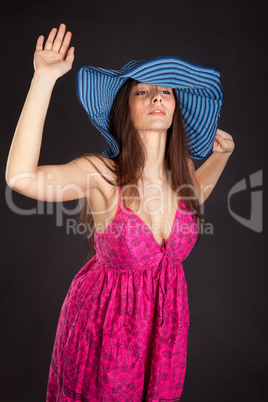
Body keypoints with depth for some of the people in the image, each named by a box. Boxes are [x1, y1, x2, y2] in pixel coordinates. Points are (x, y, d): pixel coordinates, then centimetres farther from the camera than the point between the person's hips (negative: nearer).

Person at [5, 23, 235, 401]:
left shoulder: (181, 168, -9)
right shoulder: (102, 173, -24)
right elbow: (20, 176, -40)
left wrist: (221, 154, 4)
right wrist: (44, 79, -41)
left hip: (166, 313, 4)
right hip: (106, 319, -3)